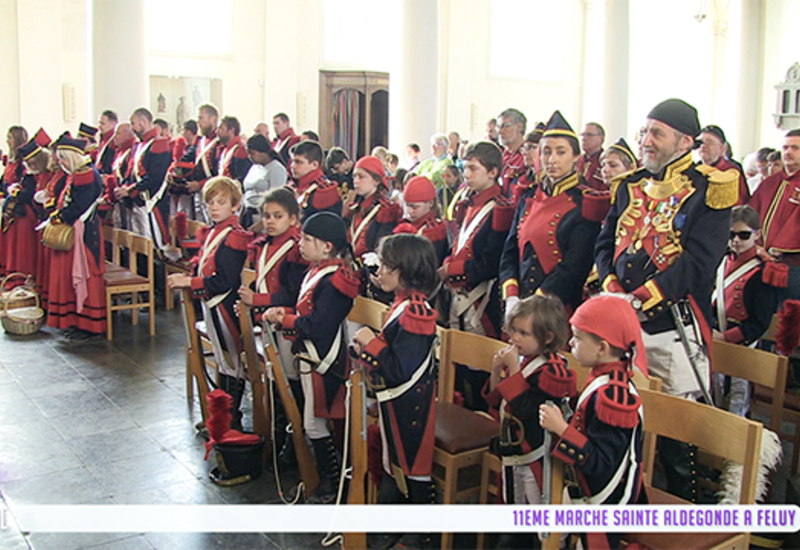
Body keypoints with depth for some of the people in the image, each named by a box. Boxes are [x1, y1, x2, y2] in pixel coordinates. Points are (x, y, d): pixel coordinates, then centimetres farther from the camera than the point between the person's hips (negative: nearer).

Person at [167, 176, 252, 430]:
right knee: (222, 360, 19)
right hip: (211, 304, 9)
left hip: (226, 306, -9)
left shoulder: (234, 237, -19)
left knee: (232, 361, 2)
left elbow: (225, 281, -24)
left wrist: (188, 282, -20)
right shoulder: (209, 233, 10)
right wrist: (185, 279, -1)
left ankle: (232, 418, 12)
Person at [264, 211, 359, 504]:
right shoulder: (317, 271, 9)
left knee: (314, 423, 0)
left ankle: (332, 484, 15)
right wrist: (284, 311, -1)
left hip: (323, 361, -10)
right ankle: (326, 475, 34)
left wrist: (285, 320, -16)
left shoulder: (332, 282, -23)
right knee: (314, 420, 20)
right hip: (309, 356, 10)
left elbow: (318, 325, -28)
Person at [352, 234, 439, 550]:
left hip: (408, 405, -10)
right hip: (396, 403, 10)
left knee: (411, 467, 4)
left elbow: (400, 370, -28)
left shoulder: (413, 312, -25)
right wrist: (368, 348, 3)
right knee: (393, 462, 22)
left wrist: (372, 343, -20)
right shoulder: (404, 304, 6)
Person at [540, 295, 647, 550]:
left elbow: (602, 464, -31)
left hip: (605, 506, -9)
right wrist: (560, 420, 6)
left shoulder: (613, 395, -29)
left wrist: (562, 429, -32)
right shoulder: (607, 379, 2)